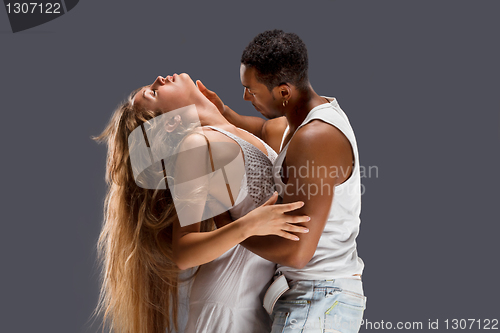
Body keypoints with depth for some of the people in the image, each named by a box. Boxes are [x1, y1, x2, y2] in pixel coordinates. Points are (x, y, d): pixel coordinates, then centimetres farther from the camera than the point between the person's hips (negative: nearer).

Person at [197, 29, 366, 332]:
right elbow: (265, 132, 34)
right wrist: (222, 112, 17)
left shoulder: (316, 139, -23)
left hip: (318, 304, -10)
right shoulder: (324, 110, 10)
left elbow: (296, 251, -26)